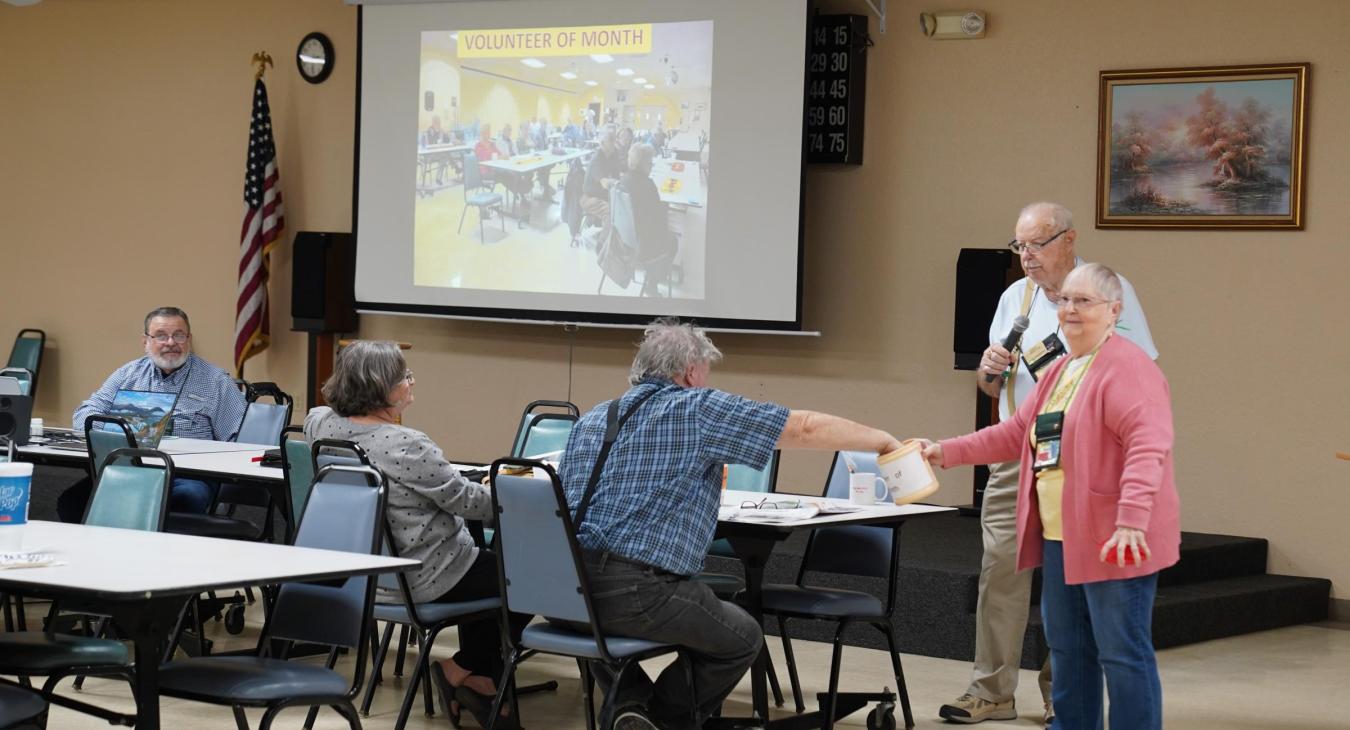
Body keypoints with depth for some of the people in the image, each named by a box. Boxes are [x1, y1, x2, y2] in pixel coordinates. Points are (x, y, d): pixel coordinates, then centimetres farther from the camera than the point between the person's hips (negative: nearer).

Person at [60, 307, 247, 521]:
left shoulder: (215, 381, 10)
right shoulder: (129, 374, 19)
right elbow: (83, 415, 18)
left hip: (186, 476, -2)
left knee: (189, 495, -39)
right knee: (72, 501, -26)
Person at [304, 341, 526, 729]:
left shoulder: (322, 424, -4)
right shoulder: (406, 446, -26)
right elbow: (467, 500, -16)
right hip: (421, 579, -9)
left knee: (483, 554, 31)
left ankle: (475, 678, 30)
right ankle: (465, 670, 12)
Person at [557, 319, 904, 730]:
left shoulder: (591, 419, 18)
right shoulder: (699, 409, 0)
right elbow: (806, 429, 1)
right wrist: (884, 441, 15)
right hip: (635, 591, -6)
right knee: (742, 638, 19)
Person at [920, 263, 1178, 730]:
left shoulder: (1127, 367, -13)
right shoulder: (1059, 372, 19)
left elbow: (1146, 446, -24)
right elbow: (1015, 434, 23)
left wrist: (1132, 519, -34)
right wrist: (946, 453, 16)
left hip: (1114, 542, -9)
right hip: (1061, 539, 10)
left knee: (1122, 653, -6)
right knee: (1067, 651, 15)